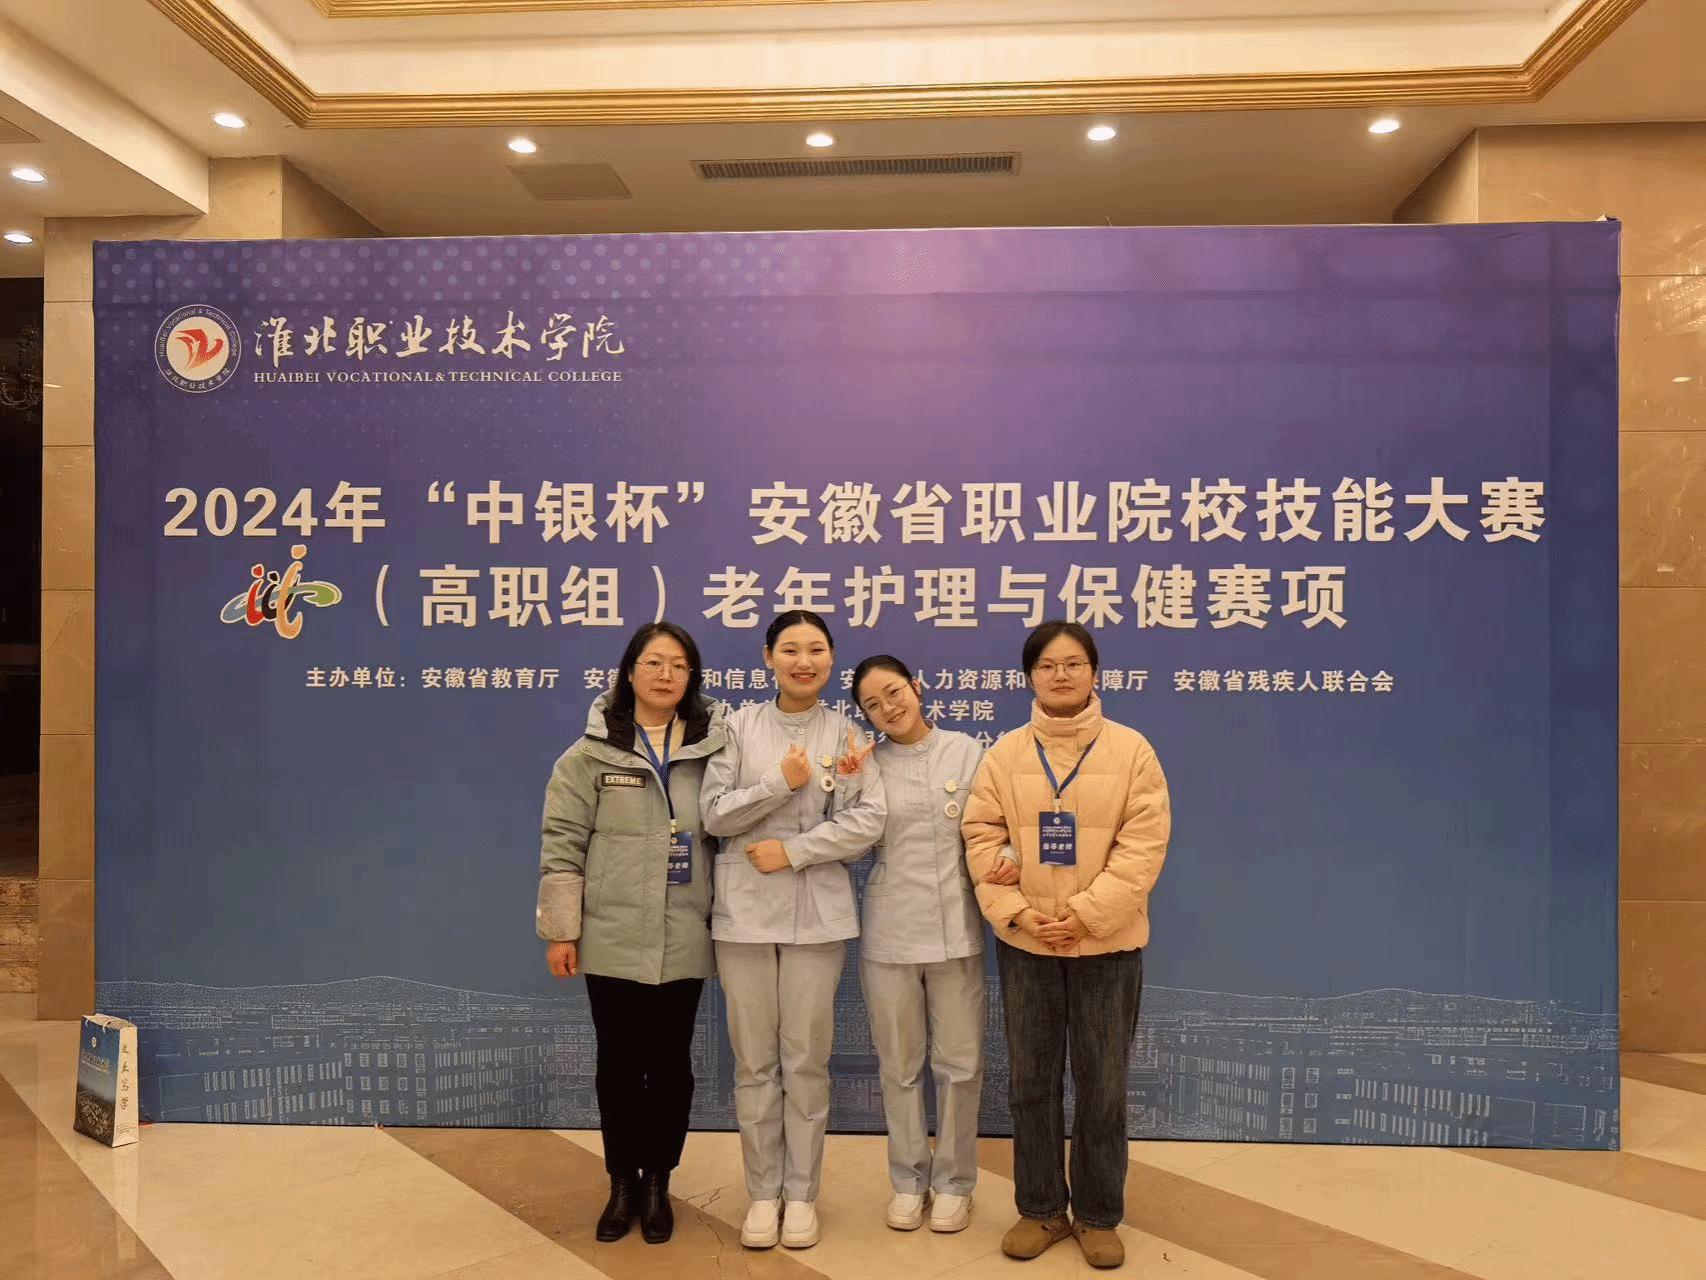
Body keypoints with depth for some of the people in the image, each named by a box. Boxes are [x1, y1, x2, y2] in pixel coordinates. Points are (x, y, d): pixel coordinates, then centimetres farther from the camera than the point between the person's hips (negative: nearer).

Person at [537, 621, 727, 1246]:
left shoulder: (713, 748, 0)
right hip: (611, 939, -1)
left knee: (670, 1063, 12)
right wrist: (560, 929, -5)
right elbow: (562, 843, -3)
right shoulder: (593, 753, -3)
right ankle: (623, 1183, 31)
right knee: (619, 1064, 12)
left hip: (684, 942, 1)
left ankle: (657, 1184, 31)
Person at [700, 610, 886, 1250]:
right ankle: (763, 1192, 25)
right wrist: (781, 782, -15)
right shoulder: (740, 726, 1)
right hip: (744, 910, 1)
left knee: (807, 1061, 8)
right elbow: (713, 814, -4)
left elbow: (867, 822, -7)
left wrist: (792, 850, -14)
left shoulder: (846, 732, 0)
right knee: (754, 1063, 9)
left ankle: (802, 1193, 24)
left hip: (817, 913, 0)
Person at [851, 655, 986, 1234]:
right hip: (888, 933, 1)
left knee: (959, 1061, 10)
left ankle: (953, 1182, 29)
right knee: (898, 1065, 13)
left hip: (956, 930, -1)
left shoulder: (968, 752, 0)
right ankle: (909, 1180, 31)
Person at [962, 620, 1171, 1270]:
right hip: (1025, 944, 2)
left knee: (1102, 1086, 9)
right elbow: (983, 838, -2)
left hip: (1107, 945, -1)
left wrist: (1084, 915, -17)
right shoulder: (1005, 753, 0)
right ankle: (1041, 1209, 29)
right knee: (1030, 1083, 12)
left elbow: (1143, 845, -11)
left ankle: (1098, 1216, 27)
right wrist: (1017, 912, -14)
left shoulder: (1131, 749, -5)